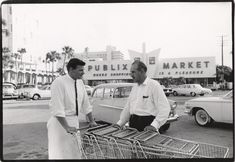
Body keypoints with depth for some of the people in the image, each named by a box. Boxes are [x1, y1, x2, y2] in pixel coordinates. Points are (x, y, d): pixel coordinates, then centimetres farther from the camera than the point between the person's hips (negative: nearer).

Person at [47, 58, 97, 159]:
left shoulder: (80, 82, 3)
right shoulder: (59, 82, -17)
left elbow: (85, 103, 9)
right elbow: (57, 108, -23)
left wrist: (91, 121, 9)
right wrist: (67, 127, -27)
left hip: (74, 121, 7)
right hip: (60, 122, -6)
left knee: (75, 153, 13)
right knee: (60, 154, 0)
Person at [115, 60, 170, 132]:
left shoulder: (154, 85, -8)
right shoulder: (134, 88, 15)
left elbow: (164, 108, -16)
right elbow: (127, 108, 18)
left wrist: (154, 125, -25)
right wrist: (119, 123, 9)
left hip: (147, 126, -6)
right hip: (133, 123, 6)